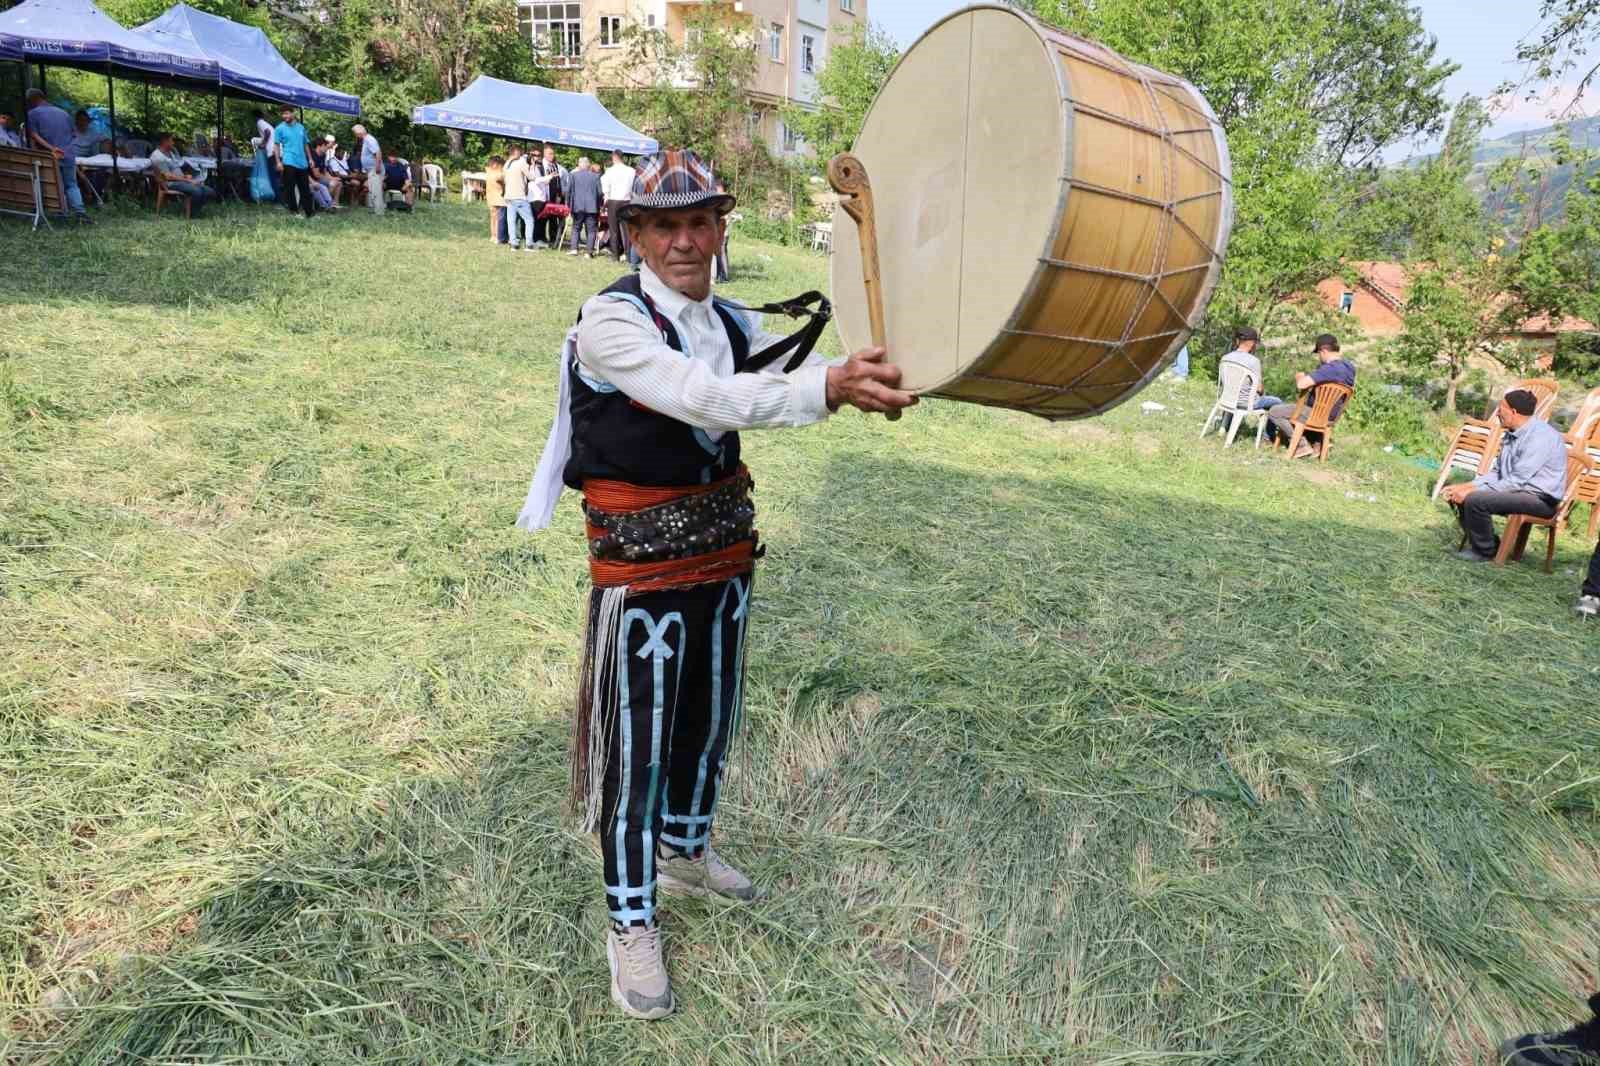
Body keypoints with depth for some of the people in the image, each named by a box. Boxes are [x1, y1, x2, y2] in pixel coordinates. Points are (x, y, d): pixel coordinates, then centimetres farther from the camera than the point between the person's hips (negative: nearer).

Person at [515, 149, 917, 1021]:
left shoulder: (735, 324, 6)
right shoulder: (609, 321, -16)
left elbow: (789, 375, -8)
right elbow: (705, 398, -30)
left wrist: (871, 376, -29)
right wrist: (830, 388, -41)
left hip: (724, 551, 6)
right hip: (640, 564, -6)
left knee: (708, 719, 21)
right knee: (637, 743, 4)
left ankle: (684, 851, 46)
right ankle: (630, 921, 24)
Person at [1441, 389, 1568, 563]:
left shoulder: (1540, 436, -20)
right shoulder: (1511, 434, 10)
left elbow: (1517, 481, -25)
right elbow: (1497, 473, 14)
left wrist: (1471, 491, -23)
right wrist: (1465, 486, -2)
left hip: (1541, 499, -9)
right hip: (1516, 490, 10)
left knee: (1475, 500, -29)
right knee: (1456, 494, -1)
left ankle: (1485, 551, -8)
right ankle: (1479, 544, 7)